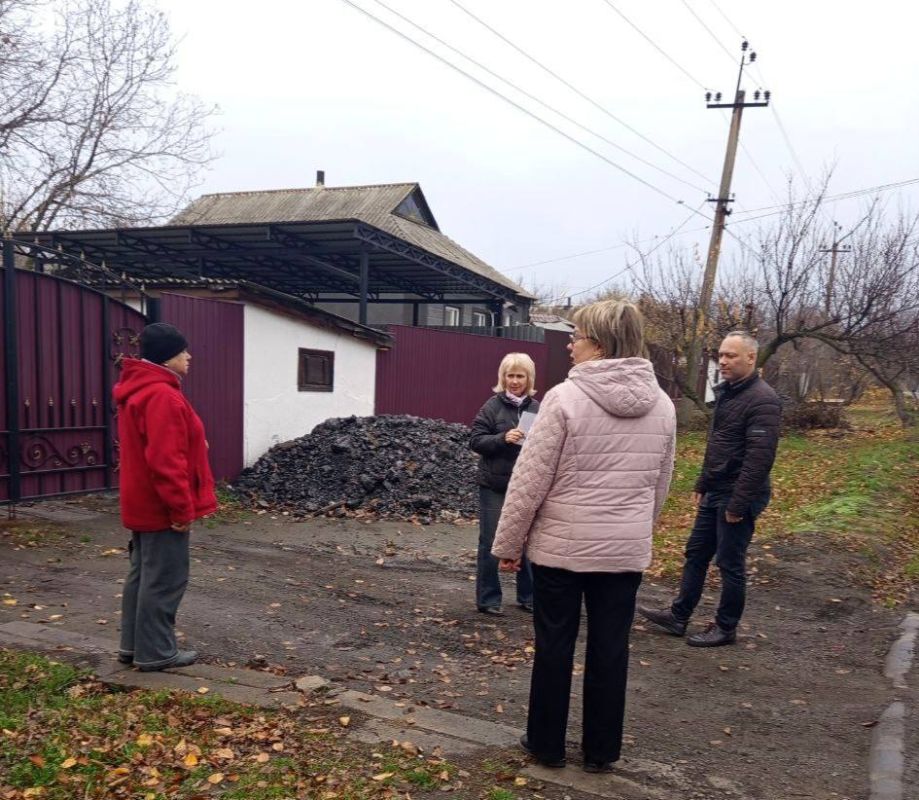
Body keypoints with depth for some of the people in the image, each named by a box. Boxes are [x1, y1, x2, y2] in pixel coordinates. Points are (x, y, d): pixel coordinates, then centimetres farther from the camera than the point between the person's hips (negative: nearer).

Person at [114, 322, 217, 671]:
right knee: (164, 579, -1)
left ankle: (133, 645, 26)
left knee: (143, 573, 17)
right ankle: (155, 652, 9)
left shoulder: (138, 390, 13)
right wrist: (182, 509, -22)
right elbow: (166, 461, -26)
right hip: (162, 508, -11)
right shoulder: (162, 395, -22)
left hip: (143, 504, 11)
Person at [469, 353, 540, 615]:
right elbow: (475, 441, -6)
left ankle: (528, 596, 25)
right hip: (495, 485, -2)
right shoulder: (493, 406, -5)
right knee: (491, 544, 5)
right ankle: (488, 599, 17)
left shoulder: (537, 408, 2)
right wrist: (503, 438, -21)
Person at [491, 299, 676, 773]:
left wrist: (508, 543, -3)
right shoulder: (661, 405, 1)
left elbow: (530, 480, -13)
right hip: (625, 551, 4)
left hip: (561, 546, -4)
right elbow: (660, 485, 11)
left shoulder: (566, 398, -16)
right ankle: (601, 750, 26)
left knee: (554, 647, 11)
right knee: (610, 650, 14)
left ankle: (547, 744, 25)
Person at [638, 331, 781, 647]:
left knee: (730, 563, 4)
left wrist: (738, 504, -23)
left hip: (737, 497, -9)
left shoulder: (762, 399, -19)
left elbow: (759, 457, -24)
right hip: (715, 493, 9)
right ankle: (678, 616, 25)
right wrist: (702, 484, 18)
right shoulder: (726, 392, 11)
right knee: (696, 554, 15)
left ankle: (725, 628, 19)